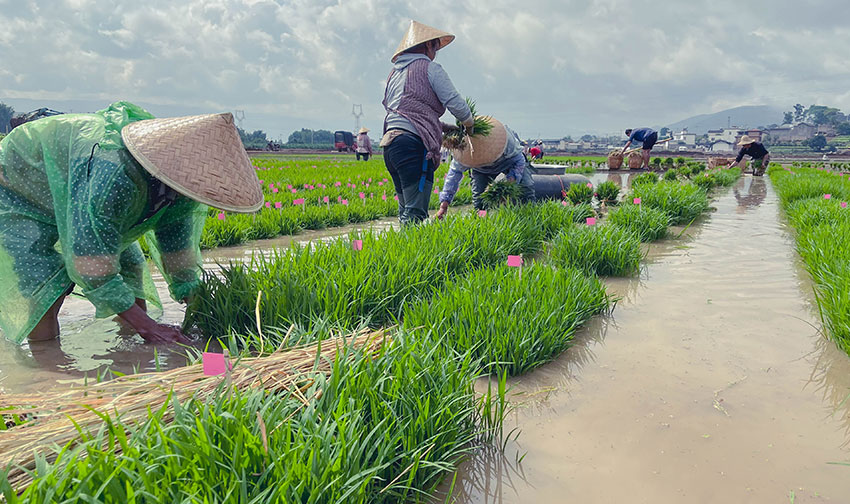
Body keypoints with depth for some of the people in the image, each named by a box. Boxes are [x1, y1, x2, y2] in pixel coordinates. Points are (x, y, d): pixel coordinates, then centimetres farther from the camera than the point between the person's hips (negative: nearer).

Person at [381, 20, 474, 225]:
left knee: (405, 211, 12)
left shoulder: (394, 73, 25)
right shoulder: (430, 68, 3)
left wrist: (443, 127, 29)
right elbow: (455, 103, -3)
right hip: (414, 144, -8)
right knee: (416, 214, -12)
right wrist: (469, 125, 17)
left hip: (389, 143, 8)